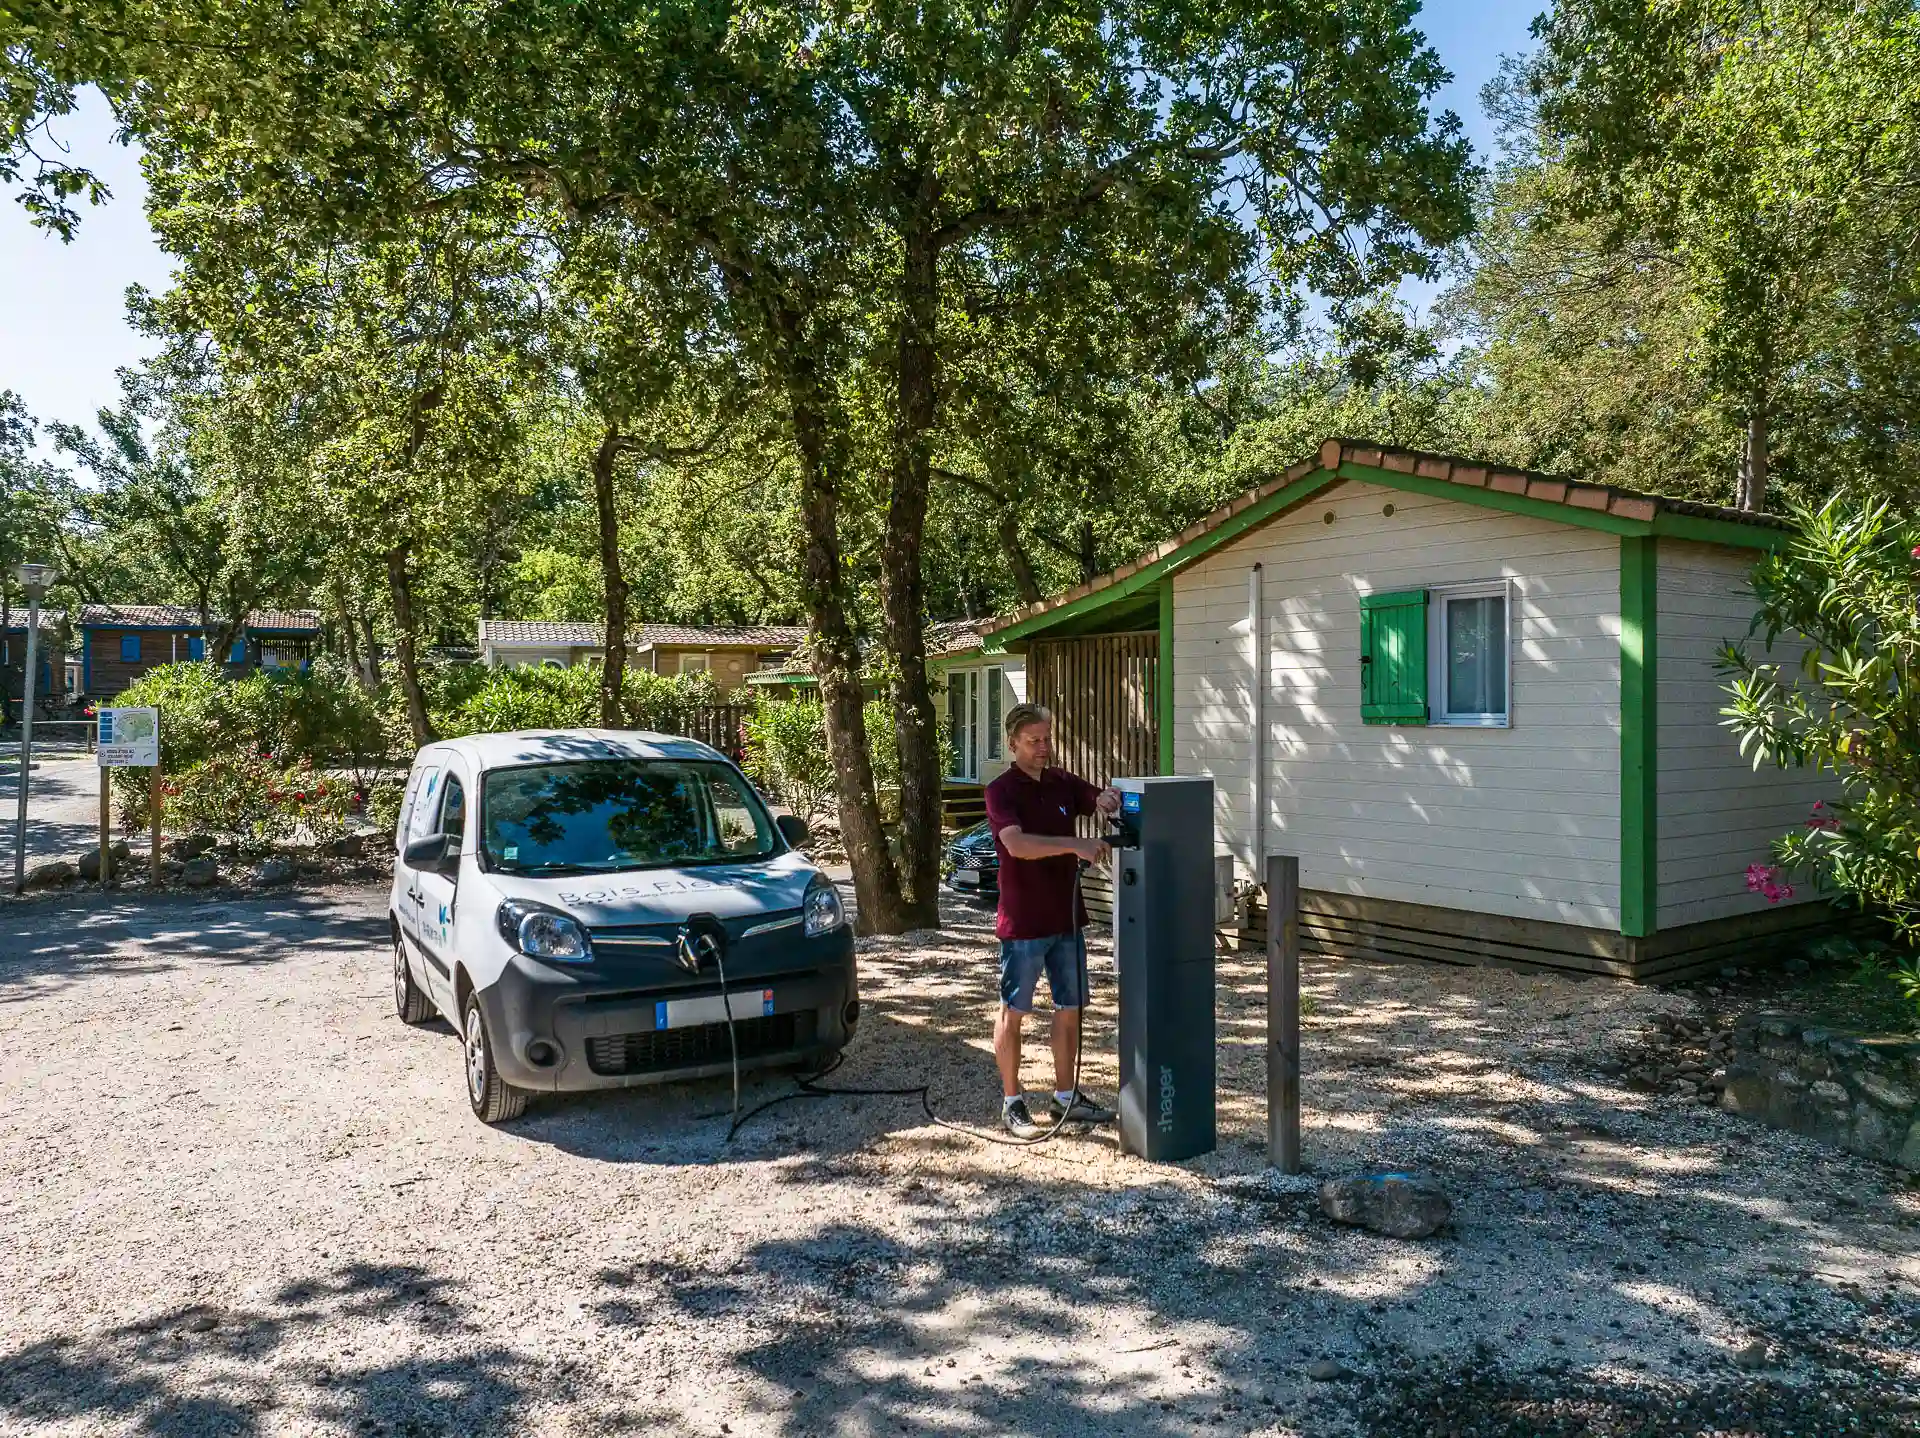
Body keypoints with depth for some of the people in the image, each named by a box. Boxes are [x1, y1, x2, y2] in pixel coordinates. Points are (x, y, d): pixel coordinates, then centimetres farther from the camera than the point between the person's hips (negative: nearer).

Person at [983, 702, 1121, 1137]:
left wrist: (1106, 799, -17)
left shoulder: (1063, 783, 7)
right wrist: (1076, 844, -36)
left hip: (1067, 918, 6)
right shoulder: (1002, 791, -12)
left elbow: (1106, 800, 8)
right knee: (1013, 1012, 5)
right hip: (1023, 922, -6)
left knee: (1070, 1008, 13)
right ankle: (1012, 1103, 16)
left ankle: (1066, 1097, 26)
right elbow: (1017, 844, -27)